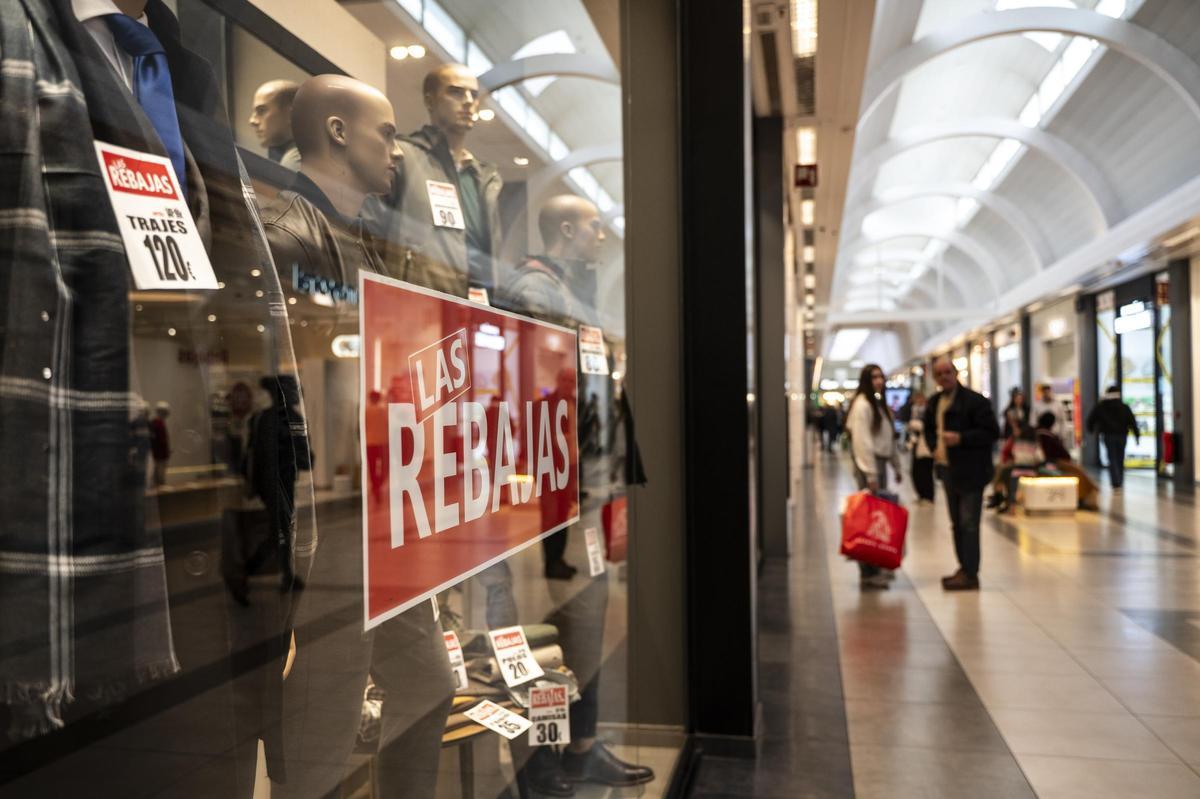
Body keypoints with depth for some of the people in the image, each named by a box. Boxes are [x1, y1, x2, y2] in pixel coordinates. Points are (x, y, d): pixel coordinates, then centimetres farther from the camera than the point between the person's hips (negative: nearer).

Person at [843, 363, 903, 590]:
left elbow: (889, 438, 22)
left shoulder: (879, 404, 17)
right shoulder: (862, 404, -12)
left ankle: (875, 568, 18)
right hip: (868, 463, -9)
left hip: (879, 462, 9)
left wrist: (896, 465, 19)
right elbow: (862, 441, -18)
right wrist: (870, 474, -21)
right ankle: (868, 572, -4)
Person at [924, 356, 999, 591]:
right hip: (948, 470, 8)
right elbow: (929, 430, 25)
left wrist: (961, 438, -23)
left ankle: (970, 575, 0)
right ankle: (964, 568, 25)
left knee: (968, 524, -6)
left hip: (970, 472, -8)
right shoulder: (934, 403, 11)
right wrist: (934, 447, 5)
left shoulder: (975, 400, -12)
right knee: (957, 524, 15)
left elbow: (992, 432, -15)